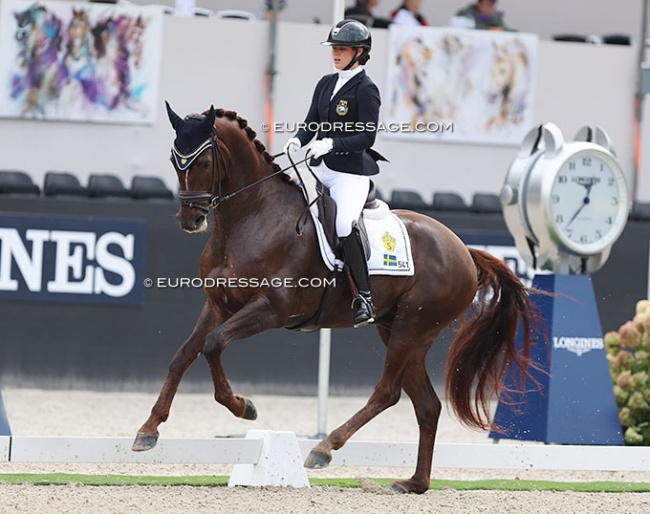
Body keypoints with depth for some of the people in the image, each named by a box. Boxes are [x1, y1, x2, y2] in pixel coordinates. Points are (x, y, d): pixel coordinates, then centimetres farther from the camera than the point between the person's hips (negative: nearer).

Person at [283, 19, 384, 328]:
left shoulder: (366, 90, -8)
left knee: (344, 224, -26)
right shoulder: (325, 84, 14)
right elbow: (312, 124, 14)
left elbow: (367, 137, -15)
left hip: (352, 170, -8)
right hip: (319, 167, 8)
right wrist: (298, 140, -7)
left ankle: (363, 299, -19)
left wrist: (331, 144, -26)